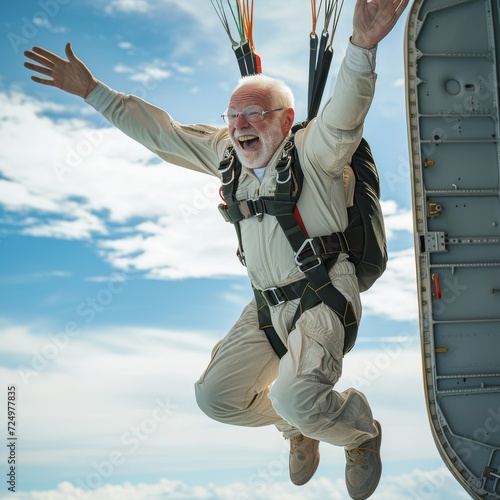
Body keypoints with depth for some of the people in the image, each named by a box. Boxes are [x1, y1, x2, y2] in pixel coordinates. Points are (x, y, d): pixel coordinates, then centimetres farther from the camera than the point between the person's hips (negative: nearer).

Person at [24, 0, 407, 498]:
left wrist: (361, 47, -50)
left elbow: (343, 112, -30)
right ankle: (301, 427, 32)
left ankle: (361, 432, 9)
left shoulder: (312, 151, -10)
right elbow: (160, 132, 14)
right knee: (214, 396, 4)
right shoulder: (227, 154, 8)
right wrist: (93, 92, 14)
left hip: (324, 296, -7)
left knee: (295, 399, -27)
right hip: (267, 305, 7)